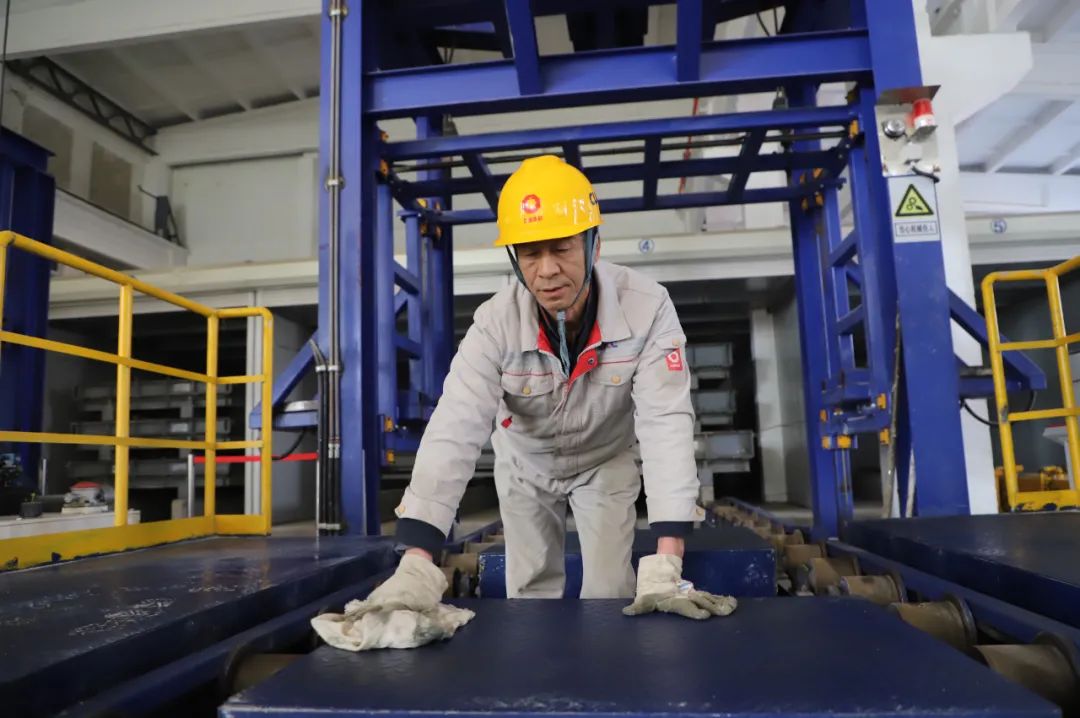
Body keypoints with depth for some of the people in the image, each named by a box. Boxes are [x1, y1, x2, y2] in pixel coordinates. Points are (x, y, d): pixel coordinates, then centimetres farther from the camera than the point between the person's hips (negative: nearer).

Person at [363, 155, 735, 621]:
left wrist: (665, 567, -44)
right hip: (525, 464, 1)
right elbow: (454, 431, -37)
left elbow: (667, 424, -36)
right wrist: (416, 565, -47)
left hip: (605, 460, 0)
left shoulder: (647, 309, -32)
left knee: (609, 591, 0)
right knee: (530, 592, 9)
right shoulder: (495, 323, -30)